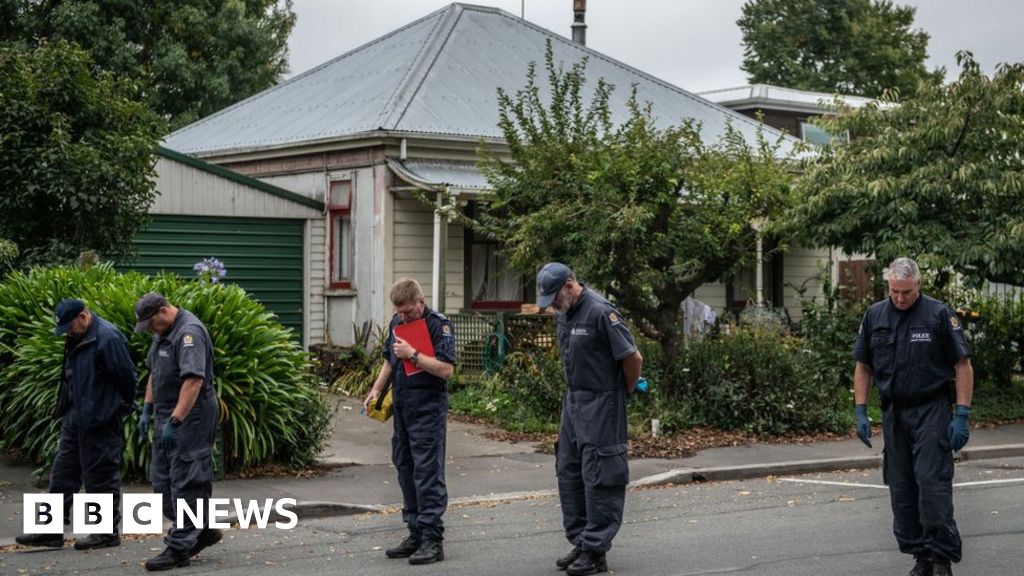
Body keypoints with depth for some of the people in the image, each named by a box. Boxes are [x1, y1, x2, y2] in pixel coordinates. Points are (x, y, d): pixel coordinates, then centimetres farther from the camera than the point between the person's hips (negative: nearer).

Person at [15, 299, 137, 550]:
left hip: (100, 422, -10)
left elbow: (126, 377, -18)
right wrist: (65, 409, 16)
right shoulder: (77, 339, 12)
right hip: (76, 417, 10)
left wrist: (122, 407, -7)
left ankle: (107, 532, 10)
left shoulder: (108, 338, -19)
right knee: (62, 473, 11)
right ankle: (51, 531, 17)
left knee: (101, 476, -1)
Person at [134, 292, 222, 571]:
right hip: (168, 416, 11)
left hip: (189, 418, -11)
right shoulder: (163, 333, 14)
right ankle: (203, 531, 22)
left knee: (185, 482, -6)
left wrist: (175, 422, -29)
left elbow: (194, 380, -28)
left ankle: (180, 548, -1)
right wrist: (148, 409, 18)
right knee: (161, 478, 13)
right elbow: (155, 373, 25)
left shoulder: (189, 332, -19)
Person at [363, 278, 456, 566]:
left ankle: (433, 540, -5)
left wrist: (412, 355, -22)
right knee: (406, 471, 11)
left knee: (428, 474, -8)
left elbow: (446, 369, -20)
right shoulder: (397, 322, 12)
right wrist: (375, 391, 16)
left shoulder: (439, 325, -11)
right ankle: (416, 535, 19)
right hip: (402, 409, 8)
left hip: (428, 409, -8)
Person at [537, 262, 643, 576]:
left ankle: (595, 550, 1)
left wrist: (626, 391, -3)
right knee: (569, 472, 12)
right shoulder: (564, 314, 8)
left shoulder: (600, 312, -19)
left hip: (601, 405, -9)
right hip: (574, 400, 9)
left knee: (598, 477, -4)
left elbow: (633, 357, -17)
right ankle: (580, 541, 21)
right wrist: (575, 392, 16)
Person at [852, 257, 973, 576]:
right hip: (893, 412, 5)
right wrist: (861, 412, 4)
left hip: (931, 410, -5)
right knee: (901, 488, 6)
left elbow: (962, 365, -6)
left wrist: (962, 416, -11)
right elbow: (863, 367, 11)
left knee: (932, 481, -13)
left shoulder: (940, 314, -6)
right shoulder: (875, 315, 6)